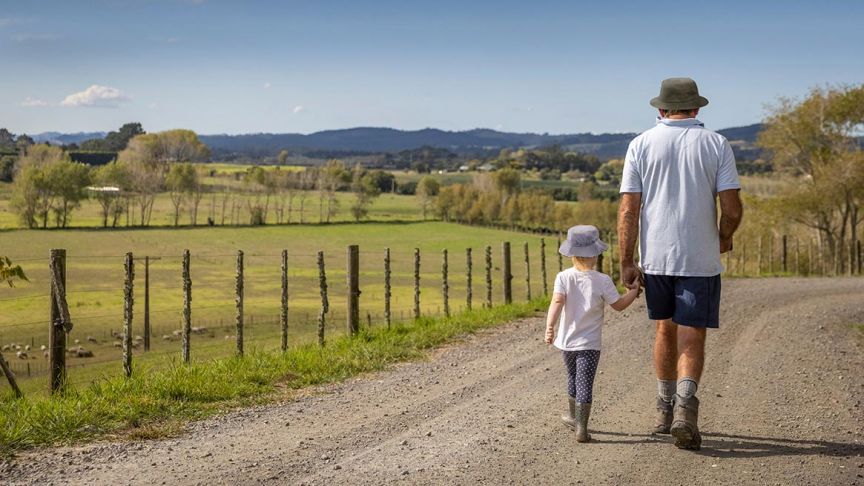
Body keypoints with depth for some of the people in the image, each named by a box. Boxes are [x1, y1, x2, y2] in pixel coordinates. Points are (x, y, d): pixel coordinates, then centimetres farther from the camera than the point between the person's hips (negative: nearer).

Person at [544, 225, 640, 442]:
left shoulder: (563, 277, -7)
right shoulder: (602, 281, -11)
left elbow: (557, 302, -20)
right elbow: (619, 305, -3)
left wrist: (550, 326, -28)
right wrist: (635, 290, 11)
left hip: (566, 342, 3)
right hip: (589, 344, -3)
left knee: (573, 379, 21)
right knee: (585, 385, -1)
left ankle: (574, 417, 39)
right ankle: (581, 428, -5)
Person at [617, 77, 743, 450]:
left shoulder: (641, 145, 1)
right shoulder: (716, 144, -1)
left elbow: (628, 210, -4)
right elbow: (732, 208, -7)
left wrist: (626, 262, -1)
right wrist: (724, 238, 14)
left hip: (655, 257, 2)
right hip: (700, 259, -2)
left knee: (665, 330, 18)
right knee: (692, 339, 1)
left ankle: (665, 409, 27)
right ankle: (684, 405, -20)